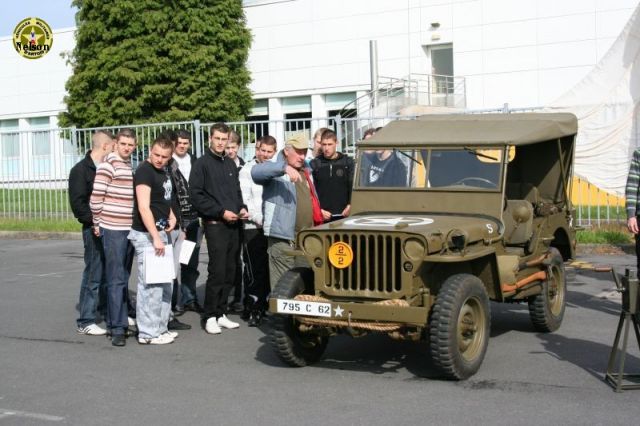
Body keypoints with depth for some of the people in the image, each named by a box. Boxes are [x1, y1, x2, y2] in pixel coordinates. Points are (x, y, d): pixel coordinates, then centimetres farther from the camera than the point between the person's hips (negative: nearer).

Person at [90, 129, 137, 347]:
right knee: (116, 279, -7)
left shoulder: (131, 166, 14)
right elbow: (96, 197, -12)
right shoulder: (108, 165, -9)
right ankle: (118, 328, -4)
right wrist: (97, 223, -6)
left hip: (130, 229, 7)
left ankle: (117, 320, 22)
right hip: (113, 229, -7)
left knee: (123, 278, 13)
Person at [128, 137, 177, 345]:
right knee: (150, 285, -7)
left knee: (165, 283, 15)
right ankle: (148, 333, 0)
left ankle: (160, 327, 25)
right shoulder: (144, 171, -14)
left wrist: (171, 216, 11)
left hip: (160, 233, 9)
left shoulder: (164, 172, 12)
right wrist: (155, 238, -25)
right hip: (146, 235, -9)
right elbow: (143, 207, -21)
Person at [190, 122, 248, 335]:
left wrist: (242, 208, 6)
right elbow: (196, 196, -9)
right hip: (215, 224, -6)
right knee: (217, 273, -9)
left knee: (229, 273, 7)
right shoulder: (202, 164, -2)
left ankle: (220, 313, 16)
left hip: (234, 225, 6)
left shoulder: (230, 164, 17)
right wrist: (221, 212, -14)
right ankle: (209, 317, 0)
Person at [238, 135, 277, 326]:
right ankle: (252, 310, 2)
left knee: (268, 270, 7)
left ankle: (264, 306, 18)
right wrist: (260, 220, -11)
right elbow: (244, 200, -4)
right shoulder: (247, 170, 2)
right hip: (253, 228, -4)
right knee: (254, 271, -5)